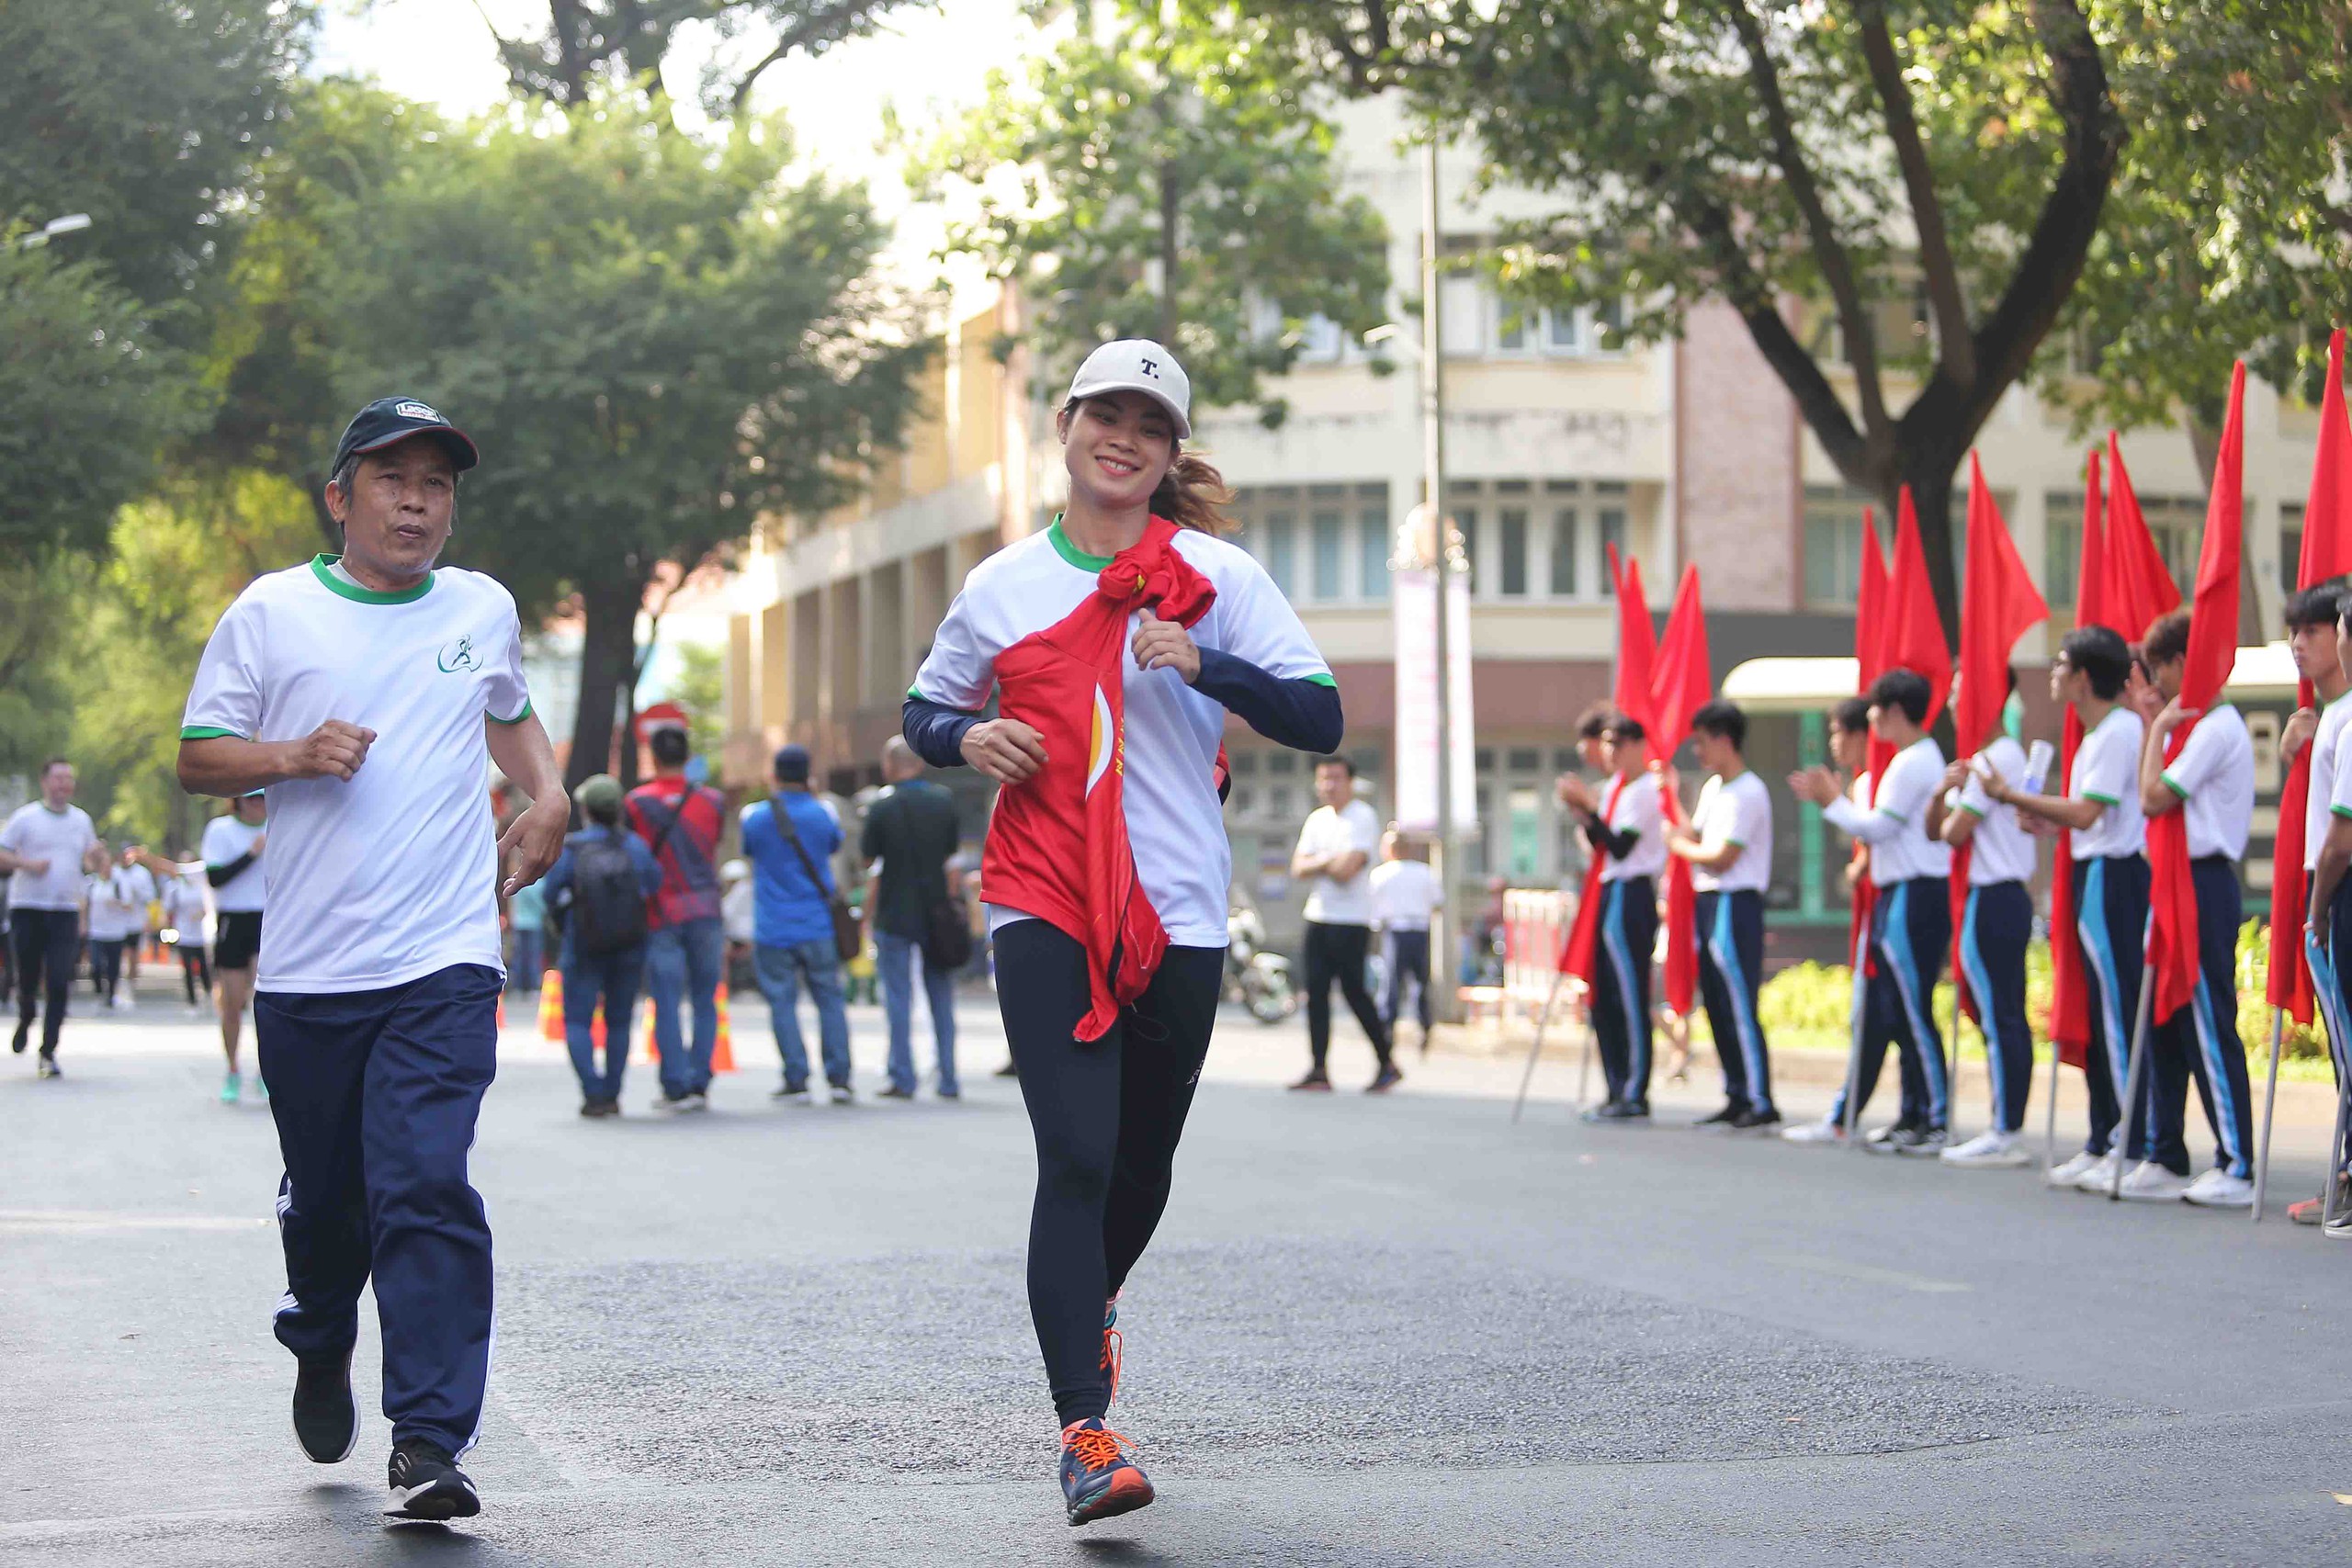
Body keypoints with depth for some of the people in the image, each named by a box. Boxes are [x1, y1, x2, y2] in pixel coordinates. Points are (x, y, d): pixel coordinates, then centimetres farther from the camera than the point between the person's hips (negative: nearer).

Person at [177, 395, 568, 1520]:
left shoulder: (483, 610, 12)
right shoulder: (271, 613, 3)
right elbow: (197, 756, 4)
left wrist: (547, 795, 14)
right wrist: (294, 757, -14)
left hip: (444, 963, 0)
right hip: (306, 966, 0)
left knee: (426, 1188, -16)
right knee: (323, 1196, 12)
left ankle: (430, 1444, -18)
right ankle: (321, 1351, 44)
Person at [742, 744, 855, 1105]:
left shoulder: (755, 816, -5)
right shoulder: (824, 813, -2)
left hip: (772, 929, -1)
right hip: (818, 925, 1)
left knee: (782, 1002, 3)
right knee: (830, 999, 7)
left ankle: (797, 1079, -2)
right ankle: (839, 1077, 2)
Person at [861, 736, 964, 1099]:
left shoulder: (882, 807, -11)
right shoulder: (943, 801, 0)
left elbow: (867, 856, -2)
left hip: (894, 915, -3)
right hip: (936, 912, 3)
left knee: (898, 997, 2)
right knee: (941, 998, 10)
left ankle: (903, 1079, 0)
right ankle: (948, 1079, 10)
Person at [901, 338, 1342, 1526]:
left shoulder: (1215, 575, 2)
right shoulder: (1001, 587, 7)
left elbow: (1320, 720, -3)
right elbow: (924, 711, 19)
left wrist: (1203, 665, -18)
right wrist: (967, 738, -4)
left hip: (1178, 913, 1)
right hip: (1044, 907, -1)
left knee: (1142, 1165, 13)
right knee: (1075, 1158, -15)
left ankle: (1091, 1304, 47)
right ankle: (1085, 1430, -15)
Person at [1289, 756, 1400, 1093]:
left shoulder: (1362, 818, -7)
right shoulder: (1317, 819, 16)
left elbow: (1348, 868, -18)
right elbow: (1298, 868, 8)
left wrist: (1317, 863, -1)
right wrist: (1330, 861, -9)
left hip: (1350, 921, -7)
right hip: (1318, 917, 7)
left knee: (1354, 990, -6)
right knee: (1316, 992, 2)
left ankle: (1387, 1064, 5)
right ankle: (1319, 1070, 2)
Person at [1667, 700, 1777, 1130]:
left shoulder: (1748, 793, -13)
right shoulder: (1712, 787, 16)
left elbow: (1722, 858, -17)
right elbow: (1691, 836, 14)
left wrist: (1676, 845, -4)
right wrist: (1671, 796, 13)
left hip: (1735, 903, -10)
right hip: (1708, 901, 10)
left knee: (1739, 1008, -10)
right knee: (1717, 1006, 10)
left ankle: (1760, 1102, -9)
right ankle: (1737, 1098, 15)